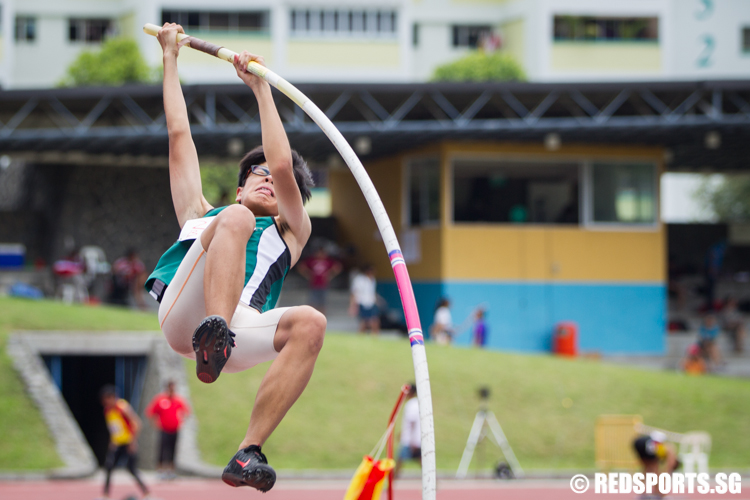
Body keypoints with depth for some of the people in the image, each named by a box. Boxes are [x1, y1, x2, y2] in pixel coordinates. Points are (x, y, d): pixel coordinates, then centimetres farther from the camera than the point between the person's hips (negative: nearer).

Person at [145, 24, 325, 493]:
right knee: (236, 221, -26)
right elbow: (180, 133, 40)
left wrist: (261, 86, 22)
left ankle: (249, 453, -38)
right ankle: (213, 337, -53)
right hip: (182, 312, -1)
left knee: (310, 324, -32)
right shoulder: (202, 213, 40)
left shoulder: (290, 232, 35)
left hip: (240, 328, 1)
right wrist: (170, 58, 44)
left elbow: (283, 165, 20)